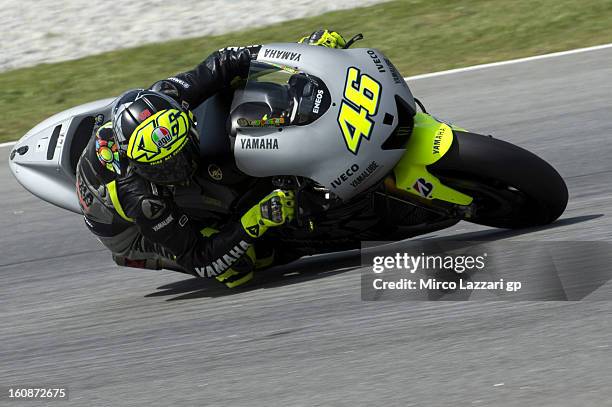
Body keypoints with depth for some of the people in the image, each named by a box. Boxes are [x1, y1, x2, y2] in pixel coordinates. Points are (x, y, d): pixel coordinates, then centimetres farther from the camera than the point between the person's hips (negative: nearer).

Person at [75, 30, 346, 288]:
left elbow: (221, 64, -19)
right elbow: (199, 260, -38)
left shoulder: (164, 98, -33)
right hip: (127, 232, -6)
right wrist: (254, 224, -50)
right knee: (237, 267, -26)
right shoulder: (141, 200, -46)